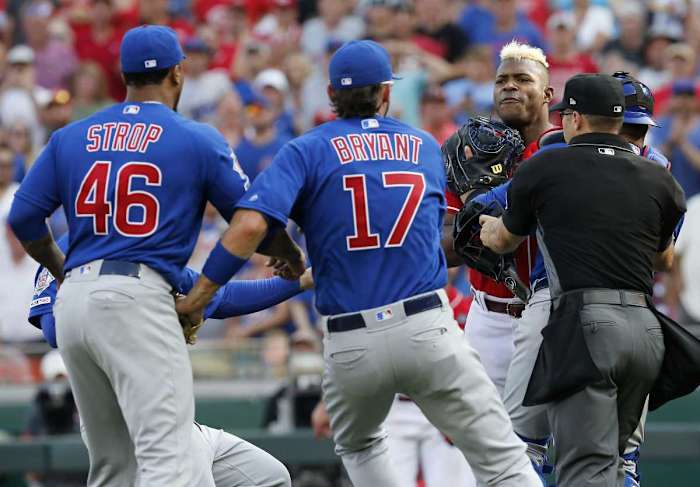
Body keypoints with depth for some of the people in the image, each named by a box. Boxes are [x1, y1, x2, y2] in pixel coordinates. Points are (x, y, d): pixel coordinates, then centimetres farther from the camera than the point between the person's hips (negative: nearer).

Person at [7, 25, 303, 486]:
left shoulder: (71, 137, 15)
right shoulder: (197, 139, 3)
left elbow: (24, 218, 13)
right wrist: (294, 260, 27)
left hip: (73, 303, 6)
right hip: (138, 298, -6)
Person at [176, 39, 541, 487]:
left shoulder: (307, 151, 3)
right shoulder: (426, 147, 12)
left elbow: (250, 225, -12)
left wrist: (198, 297, -4)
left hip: (351, 345, 0)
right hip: (427, 330, 0)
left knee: (358, 447, 28)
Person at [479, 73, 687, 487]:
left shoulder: (545, 169, 4)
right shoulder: (658, 179, 13)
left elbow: (503, 242, 23)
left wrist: (489, 227, 46)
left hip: (585, 327, -5)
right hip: (646, 329, 5)